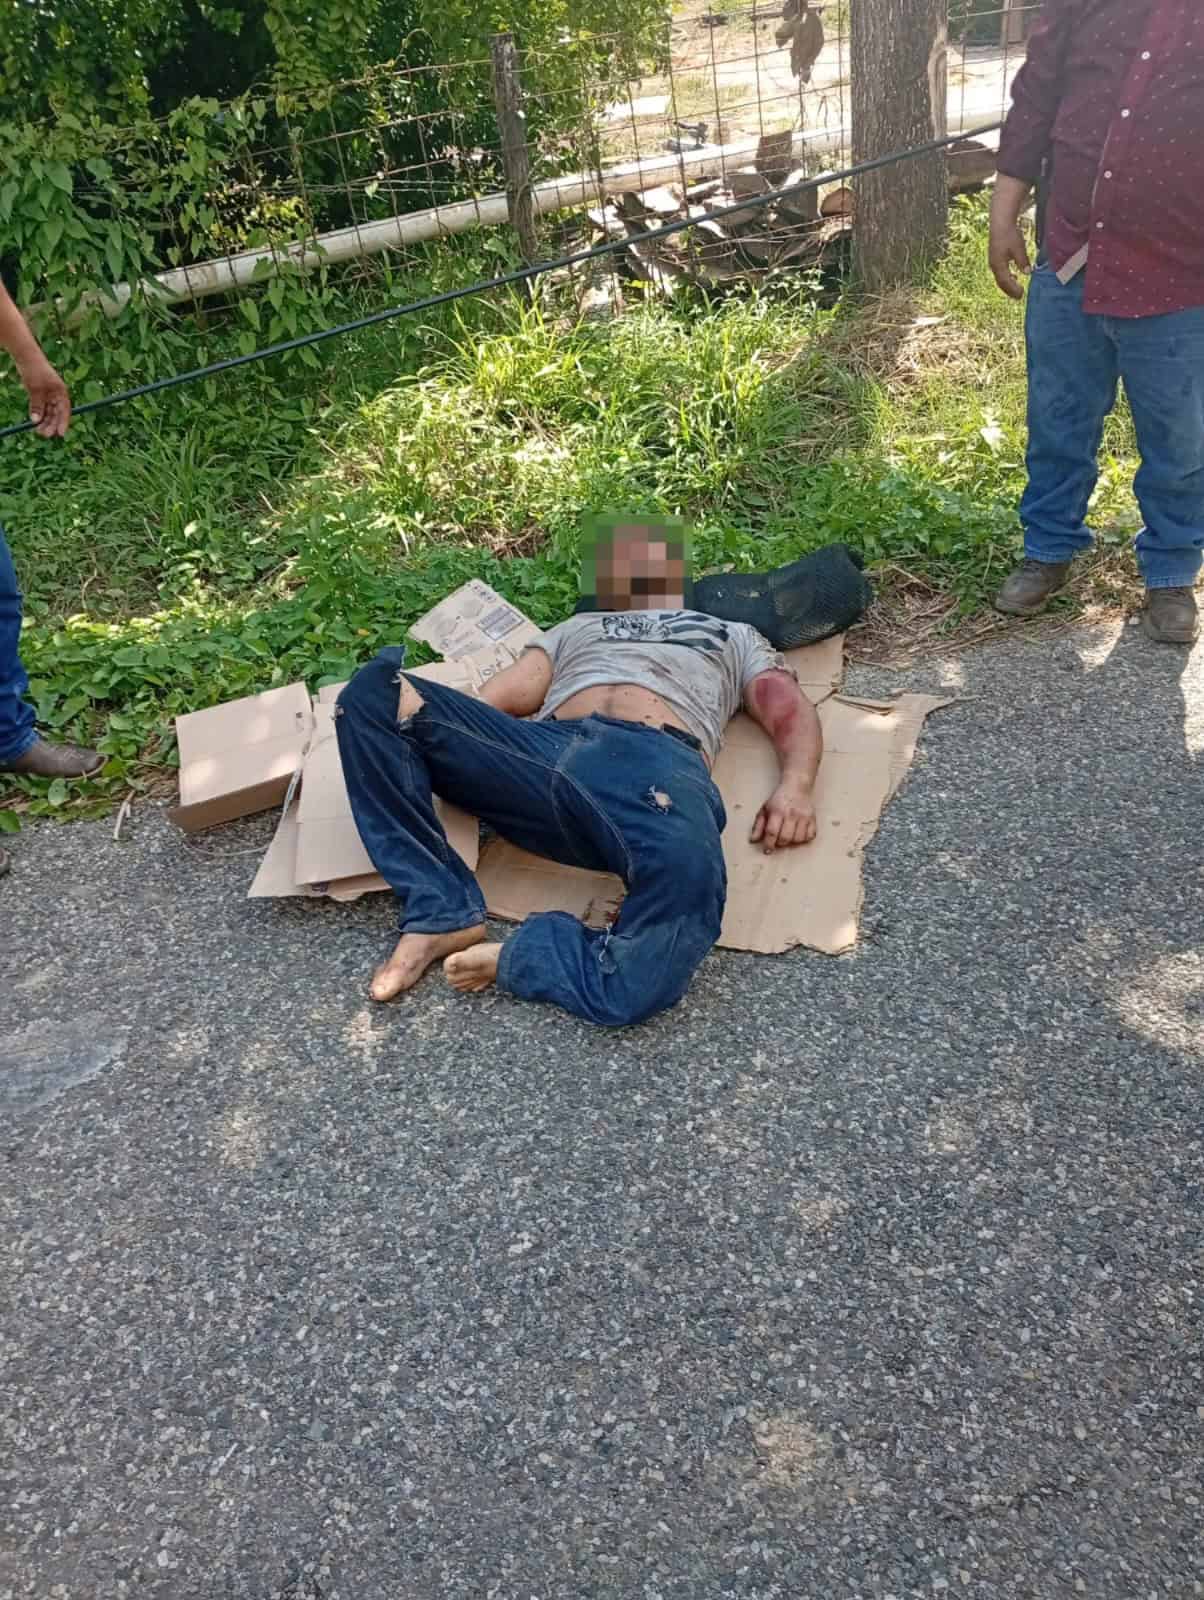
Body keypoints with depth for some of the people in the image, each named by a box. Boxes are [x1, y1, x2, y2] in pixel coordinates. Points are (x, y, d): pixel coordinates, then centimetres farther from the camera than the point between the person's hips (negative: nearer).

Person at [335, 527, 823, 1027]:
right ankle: (442, 913, -19)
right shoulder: (576, 628, 42)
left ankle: (522, 956, -19)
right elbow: (497, 700, 28)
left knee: (687, 874, -41)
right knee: (374, 691, -18)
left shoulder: (733, 636, 38)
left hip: (659, 762, -3)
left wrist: (795, 785, -3)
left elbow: (792, 711, 22)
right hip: (545, 747, 3)